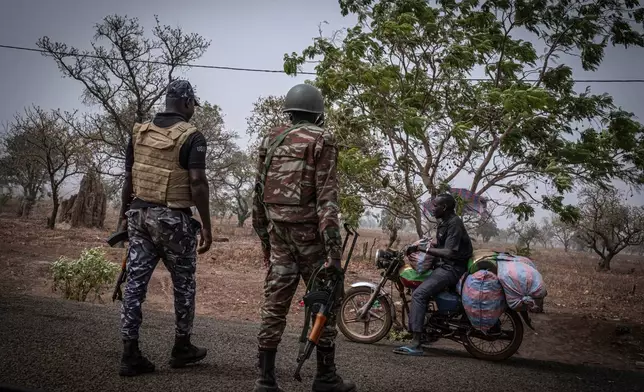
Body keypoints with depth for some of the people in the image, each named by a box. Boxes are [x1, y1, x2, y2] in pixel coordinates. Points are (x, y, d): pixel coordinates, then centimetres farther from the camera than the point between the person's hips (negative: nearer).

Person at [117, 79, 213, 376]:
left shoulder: (140, 132, 9)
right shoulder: (191, 137, -9)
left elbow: (128, 178, 10)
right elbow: (197, 182, -16)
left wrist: (125, 215, 19)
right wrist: (206, 225, -11)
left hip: (140, 215, 5)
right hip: (173, 219, -5)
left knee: (135, 282, 5)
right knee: (184, 283, 12)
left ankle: (130, 355, 4)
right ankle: (182, 348, 24)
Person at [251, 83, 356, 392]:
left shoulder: (270, 140, 12)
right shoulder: (322, 140, -5)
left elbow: (259, 194, 13)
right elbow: (326, 196, -14)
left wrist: (264, 239, 20)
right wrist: (333, 247, -17)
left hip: (278, 232, 5)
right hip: (309, 232, -5)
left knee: (274, 304, 6)